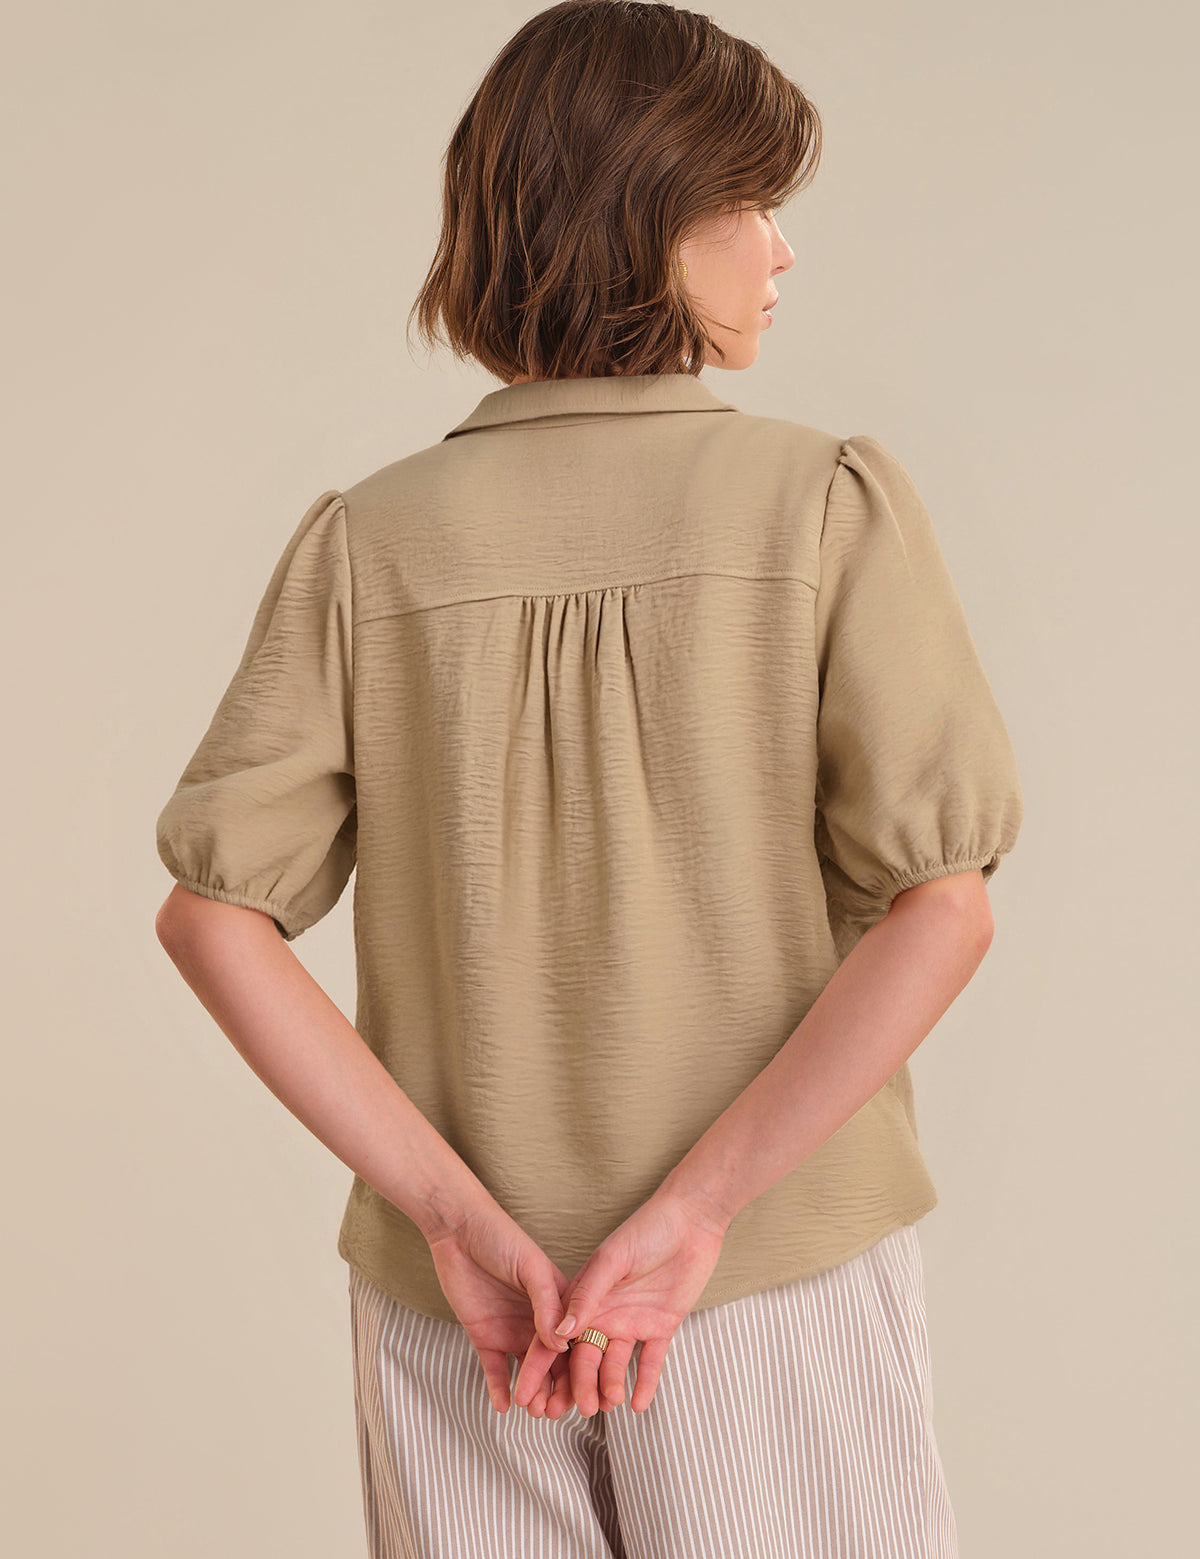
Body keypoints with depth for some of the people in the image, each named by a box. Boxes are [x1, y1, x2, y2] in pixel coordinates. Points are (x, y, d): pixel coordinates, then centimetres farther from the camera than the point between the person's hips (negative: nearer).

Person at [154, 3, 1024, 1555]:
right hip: (775, 1288, -2)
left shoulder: (365, 540, -3)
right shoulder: (830, 500, -9)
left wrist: (457, 1211, -11)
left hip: (450, 1308, 3)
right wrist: (695, 1208, -16)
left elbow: (213, 912, -10)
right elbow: (942, 903, -18)